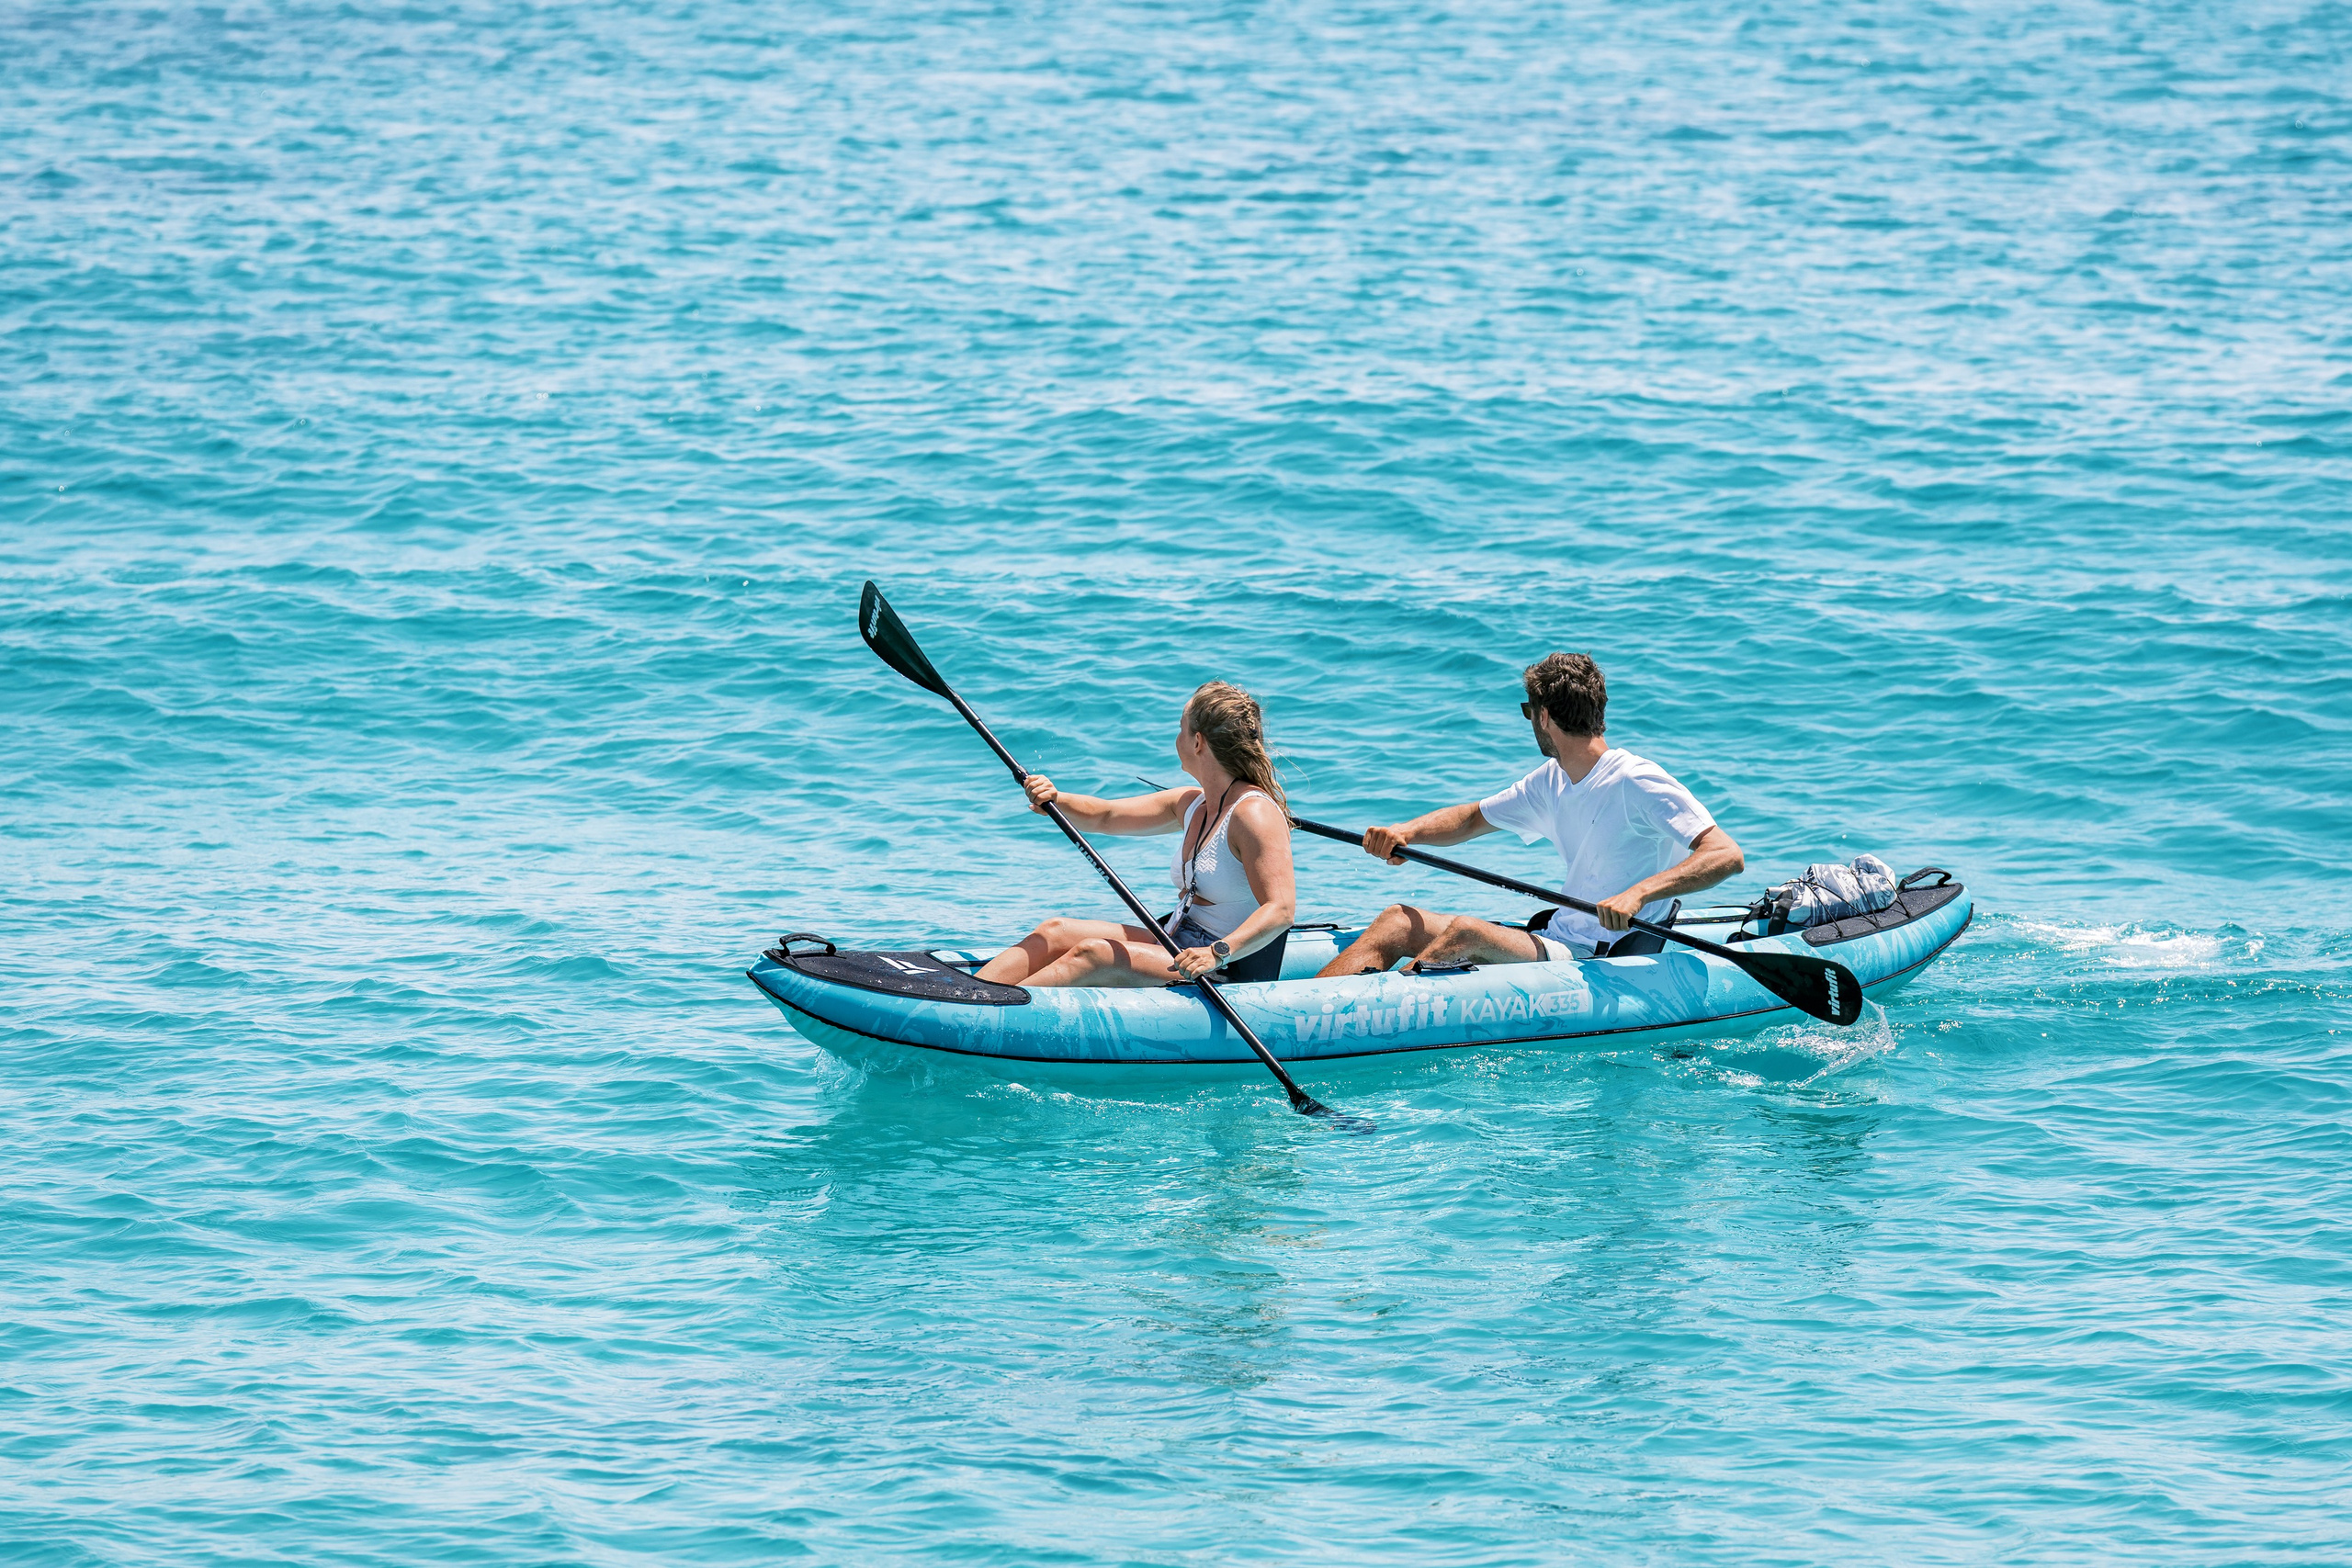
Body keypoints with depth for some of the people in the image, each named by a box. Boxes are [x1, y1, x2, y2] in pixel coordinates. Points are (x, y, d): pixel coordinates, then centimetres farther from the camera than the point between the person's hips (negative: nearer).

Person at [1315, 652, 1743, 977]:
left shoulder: (1636, 782, -14)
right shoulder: (1553, 781, 14)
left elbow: (1728, 856, -23)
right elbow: (1471, 819, 24)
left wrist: (1639, 892, -37)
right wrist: (1404, 832, 3)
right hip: (1552, 938, 9)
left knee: (1465, 932, -31)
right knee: (1399, 920, -2)